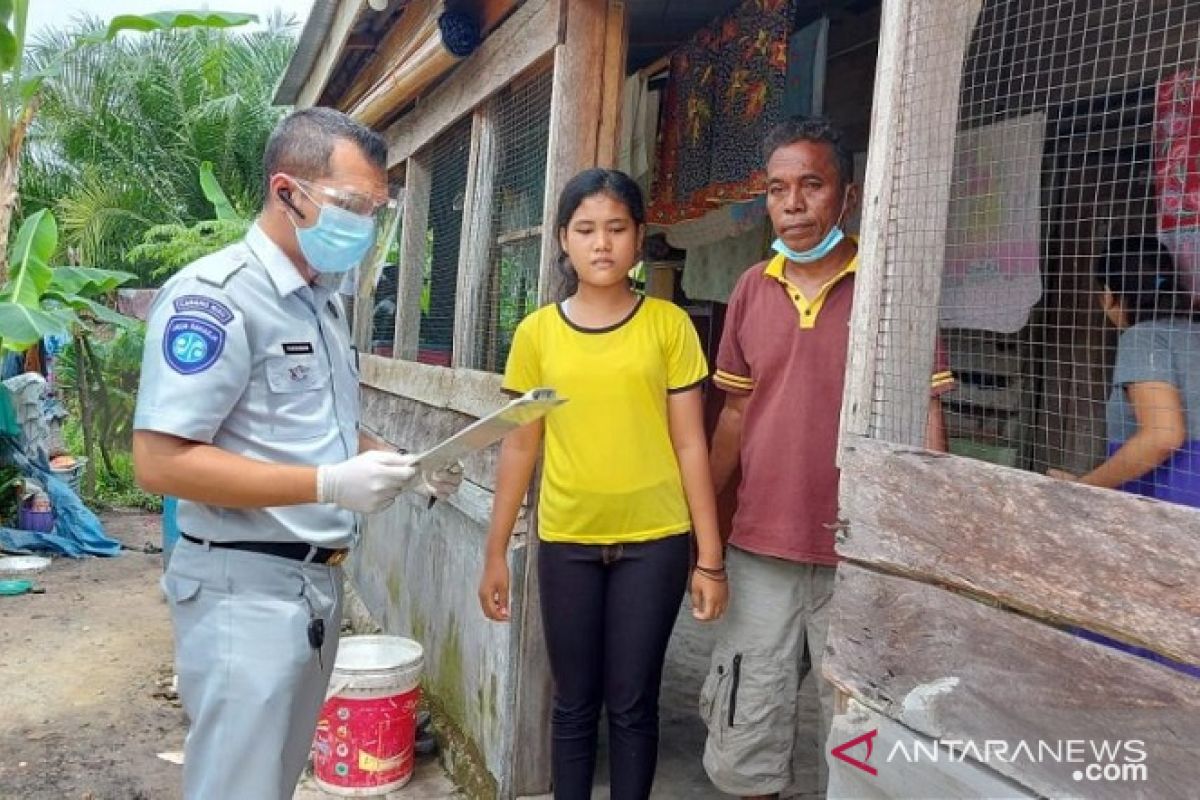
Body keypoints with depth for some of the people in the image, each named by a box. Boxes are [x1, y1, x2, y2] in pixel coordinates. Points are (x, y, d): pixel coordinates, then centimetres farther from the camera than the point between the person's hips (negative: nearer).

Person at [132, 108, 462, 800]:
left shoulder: (325, 299, 11)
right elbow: (161, 461, -23)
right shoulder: (214, 296, -17)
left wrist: (403, 467, 2)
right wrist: (330, 484, -26)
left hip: (320, 581, 9)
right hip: (246, 588, -9)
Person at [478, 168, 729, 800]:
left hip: (653, 541, -1)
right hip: (566, 542, 1)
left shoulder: (668, 325, -2)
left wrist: (709, 557, -2)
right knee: (575, 703, 13)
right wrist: (495, 552, 6)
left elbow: (689, 445, -2)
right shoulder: (537, 332, 1)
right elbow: (519, 447, 5)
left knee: (632, 703, 10)